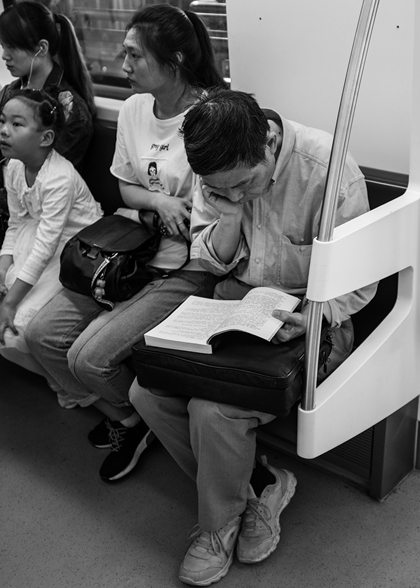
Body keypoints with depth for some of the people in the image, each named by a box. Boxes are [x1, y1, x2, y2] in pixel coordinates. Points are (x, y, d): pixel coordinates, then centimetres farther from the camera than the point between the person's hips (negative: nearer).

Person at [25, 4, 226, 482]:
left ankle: (137, 419, 18)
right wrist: (158, 200, -7)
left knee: (90, 356, -17)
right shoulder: (133, 109, 5)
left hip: (185, 270, -7)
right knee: (42, 334, -1)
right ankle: (117, 412, 23)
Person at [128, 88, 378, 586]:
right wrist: (231, 211, -18)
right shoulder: (220, 170, -6)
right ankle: (261, 484, 6)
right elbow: (207, 260, 1)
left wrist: (309, 319, -32)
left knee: (212, 409, -24)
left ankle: (220, 525, 8)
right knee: (146, 391, -10)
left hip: (306, 316, -6)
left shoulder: (329, 170, -22)